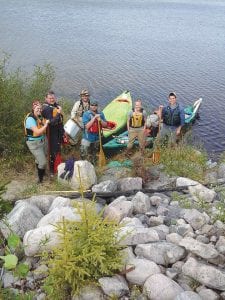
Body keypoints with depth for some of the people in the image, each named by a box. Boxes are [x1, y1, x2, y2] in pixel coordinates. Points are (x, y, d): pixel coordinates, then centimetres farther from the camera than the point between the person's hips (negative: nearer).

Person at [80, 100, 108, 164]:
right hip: (87, 139, -4)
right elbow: (87, 126, -21)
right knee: (85, 156, -4)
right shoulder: (86, 114, -11)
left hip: (96, 139, 4)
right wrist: (94, 117, -24)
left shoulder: (101, 114, 1)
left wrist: (100, 120, -20)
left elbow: (105, 125, -1)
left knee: (93, 156, 19)